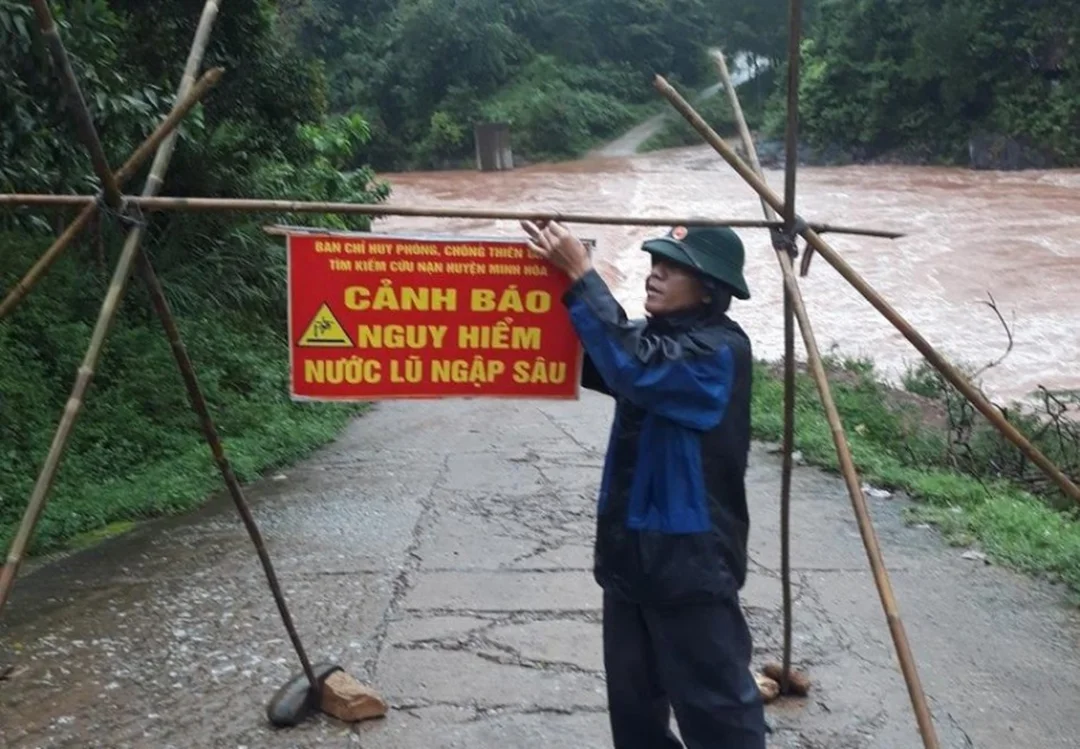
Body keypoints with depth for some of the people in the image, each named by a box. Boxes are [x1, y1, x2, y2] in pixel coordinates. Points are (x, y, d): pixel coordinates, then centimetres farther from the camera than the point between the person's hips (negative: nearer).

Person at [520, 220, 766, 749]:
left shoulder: (720, 350, -17)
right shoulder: (655, 337, 11)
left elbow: (634, 368, -32)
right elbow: (585, 360, 5)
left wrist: (581, 276, -29)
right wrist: (562, 277, -11)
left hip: (690, 558, -8)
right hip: (632, 550, 9)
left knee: (715, 702, 3)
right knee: (633, 699, 18)